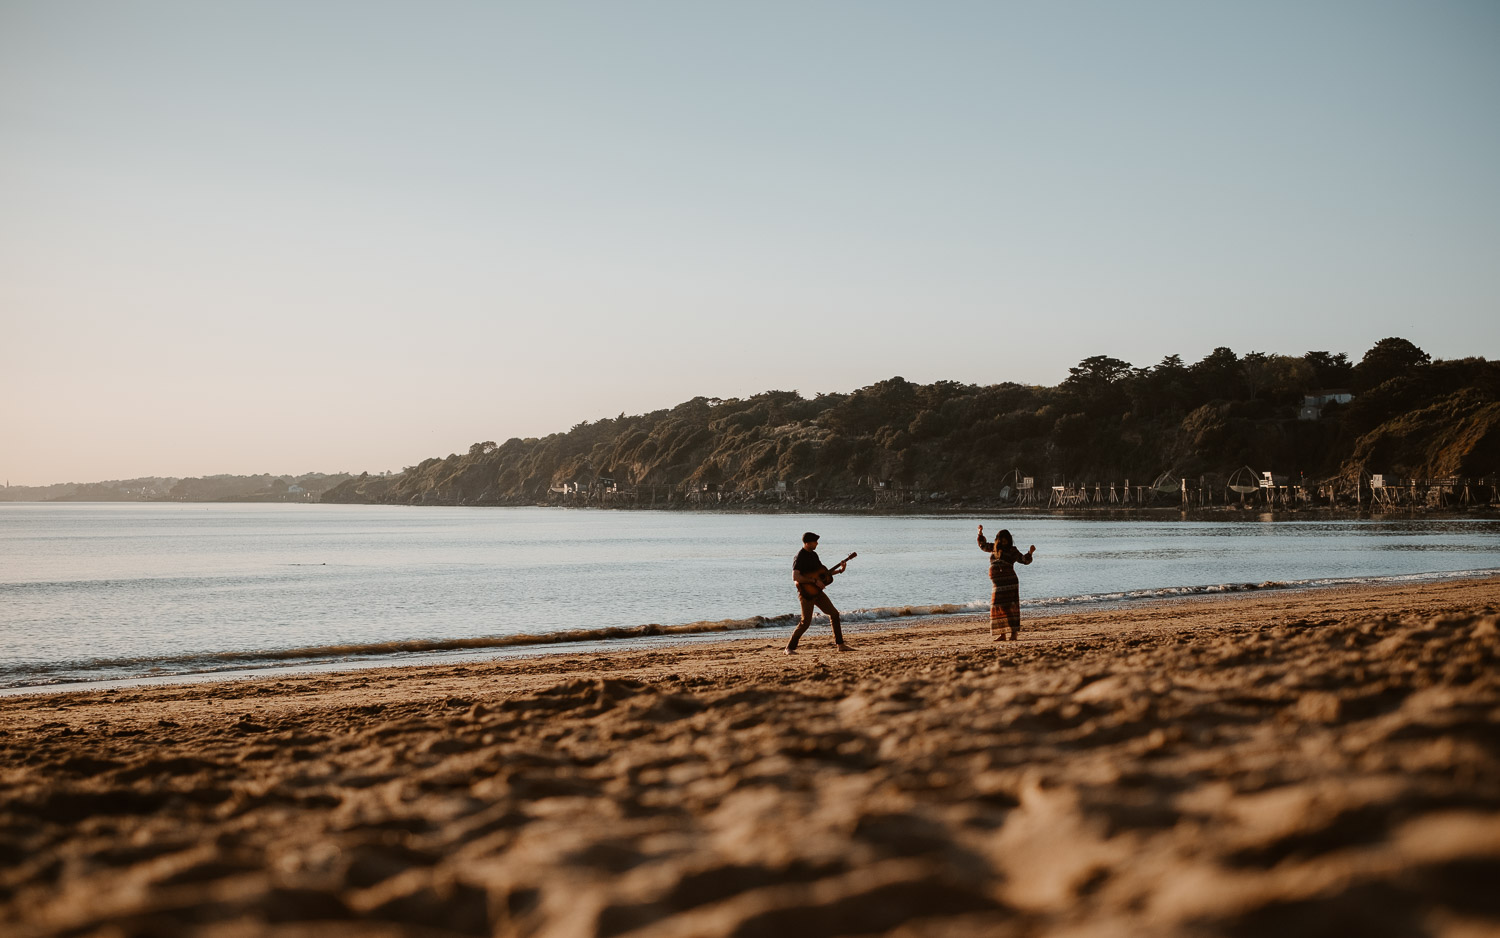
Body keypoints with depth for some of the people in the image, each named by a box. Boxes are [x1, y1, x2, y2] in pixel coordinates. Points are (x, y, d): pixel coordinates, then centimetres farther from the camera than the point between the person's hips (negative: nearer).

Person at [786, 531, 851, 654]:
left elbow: (823, 573, 21)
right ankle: (790, 648, -1)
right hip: (806, 593, -9)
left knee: (834, 613, 7)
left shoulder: (813, 554, 13)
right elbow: (795, 577, -28)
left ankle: (839, 644, 14)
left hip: (817, 591, 9)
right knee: (805, 621, -11)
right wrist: (814, 581, -26)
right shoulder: (800, 557, -16)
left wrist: (839, 570, 9)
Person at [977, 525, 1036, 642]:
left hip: (1009, 582, -6)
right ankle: (1002, 634, 9)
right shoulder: (994, 548, 17)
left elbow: (1025, 560, -2)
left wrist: (1030, 552, -19)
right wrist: (980, 533, 24)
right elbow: (983, 545, 33)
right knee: (998, 608, 4)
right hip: (998, 584, 6)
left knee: (1010, 607, -10)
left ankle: (1014, 633, -11)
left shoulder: (1012, 551, 2)